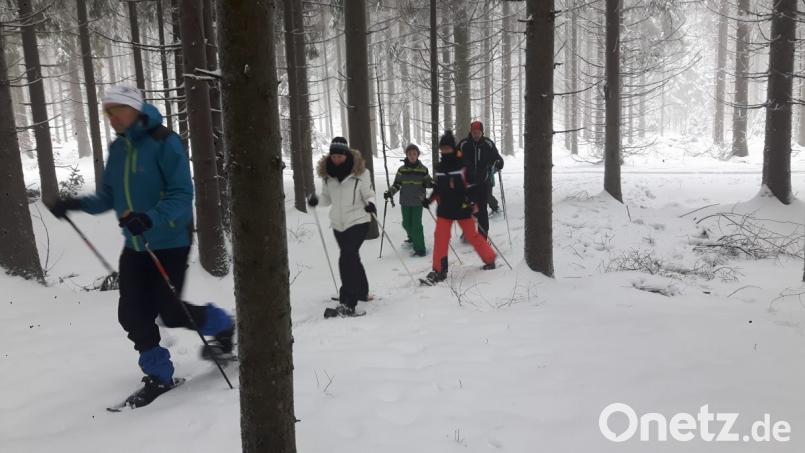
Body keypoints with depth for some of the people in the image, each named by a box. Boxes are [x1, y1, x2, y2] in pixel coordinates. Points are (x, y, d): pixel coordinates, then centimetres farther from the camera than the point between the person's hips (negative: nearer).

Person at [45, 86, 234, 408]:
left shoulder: (163, 141, -14)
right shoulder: (118, 149, 8)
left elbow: (181, 194, -20)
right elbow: (108, 197, 12)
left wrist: (150, 218, -35)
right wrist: (76, 204, -5)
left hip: (170, 241, -7)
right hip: (135, 245, 7)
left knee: (170, 312, -3)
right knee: (132, 314, 3)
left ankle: (222, 327, 26)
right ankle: (159, 375, 20)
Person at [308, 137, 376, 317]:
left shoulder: (360, 172, -9)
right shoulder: (327, 174, 3)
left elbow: (368, 193, -2)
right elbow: (328, 197, 12)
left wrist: (370, 203, -23)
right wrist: (316, 200, -8)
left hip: (358, 221, -5)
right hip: (338, 224, 5)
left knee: (347, 259, -17)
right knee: (351, 257, 17)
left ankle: (348, 303, -16)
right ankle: (362, 292, 37)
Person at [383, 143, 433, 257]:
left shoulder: (423, 169, -1)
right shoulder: (402, 170, 1)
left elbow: (428, 182, 10)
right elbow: (396, 184, 8)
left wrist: (432, 184, -12)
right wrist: (389, 192, -7)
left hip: (418, 201, -2)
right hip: (405, 202, 3)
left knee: (416, 225, -7)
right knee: (406, 223, 10)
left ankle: (420, 249, 2)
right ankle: (412, 237, 42)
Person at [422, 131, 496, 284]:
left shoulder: (463, 163, -8)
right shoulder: (440, 166, 7)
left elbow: (471, 185, -8)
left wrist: (474, 205, -14)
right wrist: (429, 200, 10)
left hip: (462, 208, -4)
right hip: (444, 208, 4)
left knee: (472, 235, 4)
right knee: (440, 237, -3)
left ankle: (490, 259, 25)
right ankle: (439, 270, 6)